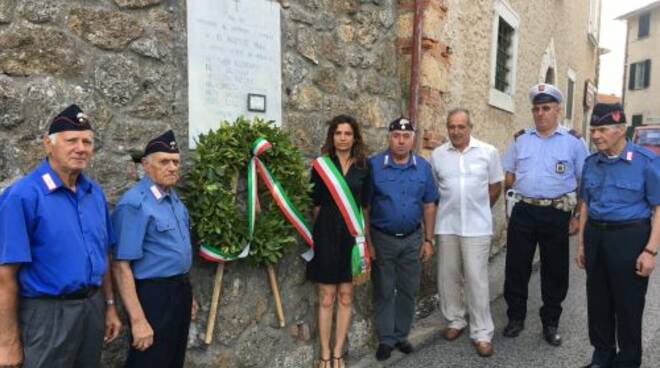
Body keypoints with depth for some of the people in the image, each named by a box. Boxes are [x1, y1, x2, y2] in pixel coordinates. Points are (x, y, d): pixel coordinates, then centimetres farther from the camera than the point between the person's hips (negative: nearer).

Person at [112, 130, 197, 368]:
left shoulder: (175, 200, 8)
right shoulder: (135, 204, -20)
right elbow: (121, 266, -22)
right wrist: (138, 320, -24)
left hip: (180, 292, 9)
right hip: (154, 295, -8)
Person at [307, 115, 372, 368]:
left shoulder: (363, 167, 5)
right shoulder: (321, 165, 0)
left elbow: (365, 206, 8)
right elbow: (316, 204, 3)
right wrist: (319, 232, 1)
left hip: (352, 235, 2)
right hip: (327, 234, -2)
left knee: (346, 297, 8)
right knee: (327, 298, 4)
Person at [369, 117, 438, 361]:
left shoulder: (423, 167, 0)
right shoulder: (373, 165, -10)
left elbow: (429, 205, 5)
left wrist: (428, 240, 3)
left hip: (412, 239, 3)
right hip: (382, 238, -3)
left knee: (408, 290, 13)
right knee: (384, 291, 9)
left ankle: (401, 335, 29)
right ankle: (385, 339, 22)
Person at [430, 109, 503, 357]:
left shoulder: (488, 152, -2)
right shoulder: (437, 155, 2)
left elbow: (495, 187, 7)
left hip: (477, 226, -2)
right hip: (446, 226, 3)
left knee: (476, 279, 0)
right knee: (448, 277, 11)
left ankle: (482, 333, 11)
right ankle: (455, 321, 29)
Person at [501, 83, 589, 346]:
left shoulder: (573, 141, 1)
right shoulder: (521, 139, 7)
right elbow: (509, 175, 13)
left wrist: (579, 216, -4)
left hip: (557, 214, -1)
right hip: (523, 212, 2)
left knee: (555, 271, 9)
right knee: (516, 267, 8)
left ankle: (550, 323, 26)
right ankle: (515, 318, 25)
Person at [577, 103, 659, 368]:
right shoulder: (591, 163, 6)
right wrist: (582, 244, 12)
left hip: (630, 236, -5)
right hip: (595, 236, 5)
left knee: (628, 304, 8)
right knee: (598, 301, 14)